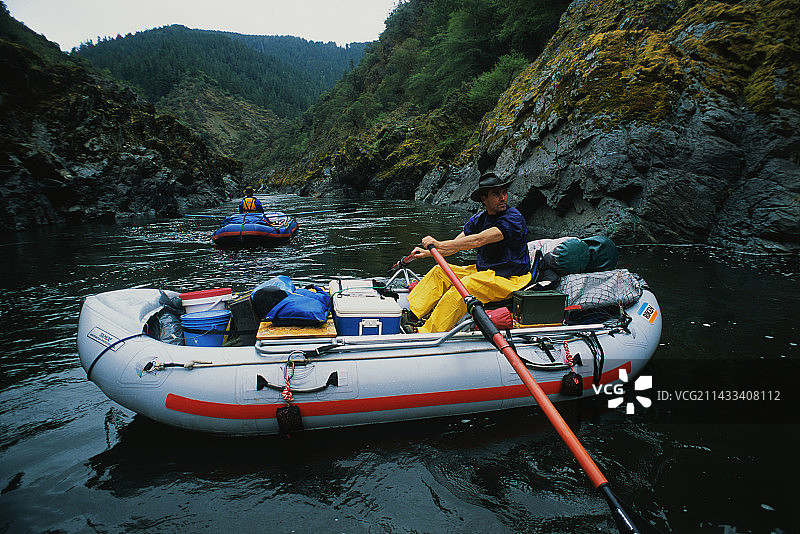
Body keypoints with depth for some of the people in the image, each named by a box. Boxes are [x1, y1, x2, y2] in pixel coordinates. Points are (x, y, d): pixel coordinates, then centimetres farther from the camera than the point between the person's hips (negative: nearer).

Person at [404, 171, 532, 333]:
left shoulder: (513, 218, -19)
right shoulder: (479, 218, 6)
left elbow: (478, 240, -30)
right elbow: (454, 245, 6)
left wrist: (439, 244, -31)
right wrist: (428, 252, -9)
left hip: (509, 280, -8)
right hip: (483, 271, 8)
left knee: (464, 286, -32)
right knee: (440, 271, 3)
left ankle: (427, 334, -34)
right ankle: (410, 313, 0)